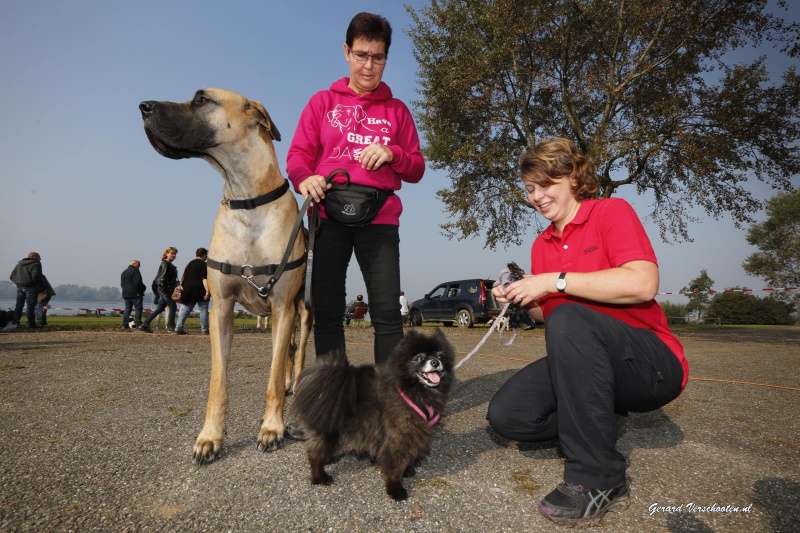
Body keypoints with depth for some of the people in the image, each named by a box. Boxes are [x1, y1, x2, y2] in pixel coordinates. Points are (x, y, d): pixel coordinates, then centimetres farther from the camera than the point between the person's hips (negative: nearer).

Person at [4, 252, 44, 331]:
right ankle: (31, 324, -2)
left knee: (19, 305, 11)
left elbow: (12, 276, 16)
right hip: (30, 287, -6)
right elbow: (35, 276, -17)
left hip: (19, 287, 6)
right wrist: (39, 285, -6)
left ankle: (14, 322, 3)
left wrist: (18, 283, 16)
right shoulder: (36, 264, -3)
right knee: (30, 305, -3)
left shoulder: (19, 264, 20)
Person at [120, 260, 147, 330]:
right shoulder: (135, 271, -9)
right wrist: (143, 288, -3)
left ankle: (125, 325, 9)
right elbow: (138, 282, -17)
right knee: (138, 308, -6)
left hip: (126, 293, 8)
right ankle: (138, 325, -11)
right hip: (135, 293, -8)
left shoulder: (124, 272, 20)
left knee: (127, 308, 12)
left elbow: (122, 283, 21)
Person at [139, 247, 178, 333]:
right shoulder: (165, 264, -10)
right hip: (165, 289, -9)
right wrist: (164, 291, -20)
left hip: (165, 290, 9)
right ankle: (171, 326, 2)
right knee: (173, 307, -5)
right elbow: (162, 278, -18)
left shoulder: (170, 265, 18)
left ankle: (144, 325, 15)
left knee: (159, 308, 11)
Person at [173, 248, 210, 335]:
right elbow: (204, 279, -15)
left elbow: (184, 277, 17)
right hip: (200, 291, -7)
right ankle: (204, 330, 3)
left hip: (188, 290, 7)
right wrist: (207, 291, -19)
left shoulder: (190, 263, 16)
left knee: (185, 309, 10)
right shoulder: (203, 264, -5)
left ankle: (178, 328, 5)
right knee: (203, 309, 1)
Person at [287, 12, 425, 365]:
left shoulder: (397, 110, 15)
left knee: (387, 312, -7)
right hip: (329, 215, 1)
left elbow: (416, 170, 13)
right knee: (326, 309, -1)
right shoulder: (323, 101, 14)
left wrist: (392, 154, -9)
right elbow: (298, 155, 7)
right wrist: (304, 179, -15)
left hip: (380, 218, 0)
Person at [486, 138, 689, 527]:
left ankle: (598, 480, -24)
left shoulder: (612, 211, -6)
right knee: (505, 415, -13)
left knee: (569, 320, -36)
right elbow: (546, 314, 16)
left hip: (653, 364, -5)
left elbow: (642, 284, -23)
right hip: (589, 364, 6)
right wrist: (522, 300, -5)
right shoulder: (542, 244, 11)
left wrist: (556, 281, -23)